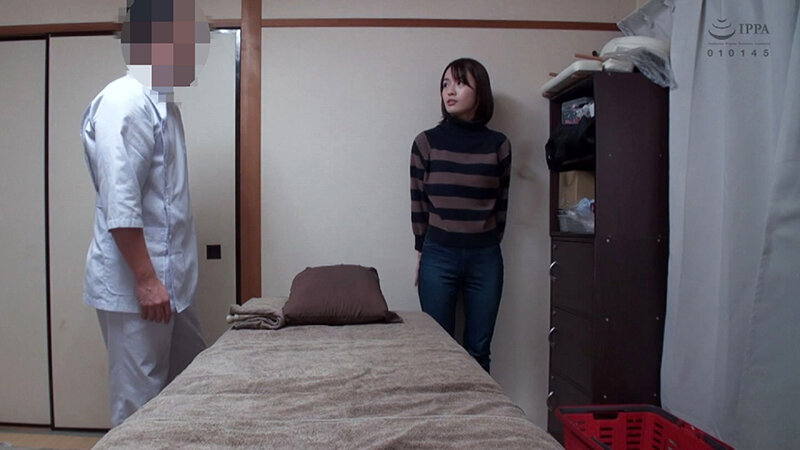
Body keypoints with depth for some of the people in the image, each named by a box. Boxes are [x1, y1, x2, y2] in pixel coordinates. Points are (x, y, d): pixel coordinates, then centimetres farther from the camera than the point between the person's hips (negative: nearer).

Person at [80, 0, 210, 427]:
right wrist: (145, 279, -22)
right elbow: (119, 204, -22)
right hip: (134, 283, -9)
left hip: (168, 280, 10)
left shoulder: (161, 103, 14)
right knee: (139, 402, 4)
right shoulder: (125, 102, -16)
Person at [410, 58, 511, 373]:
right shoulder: (426, 142, 0)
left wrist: (487, 245, 9)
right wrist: (422, 252, 5)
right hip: (439, 256, -1)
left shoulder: (498, 145, 2)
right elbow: (418, 203, 4)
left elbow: (501, 204, 8)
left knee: (478, 351, 9)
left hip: (485, 258, 1)